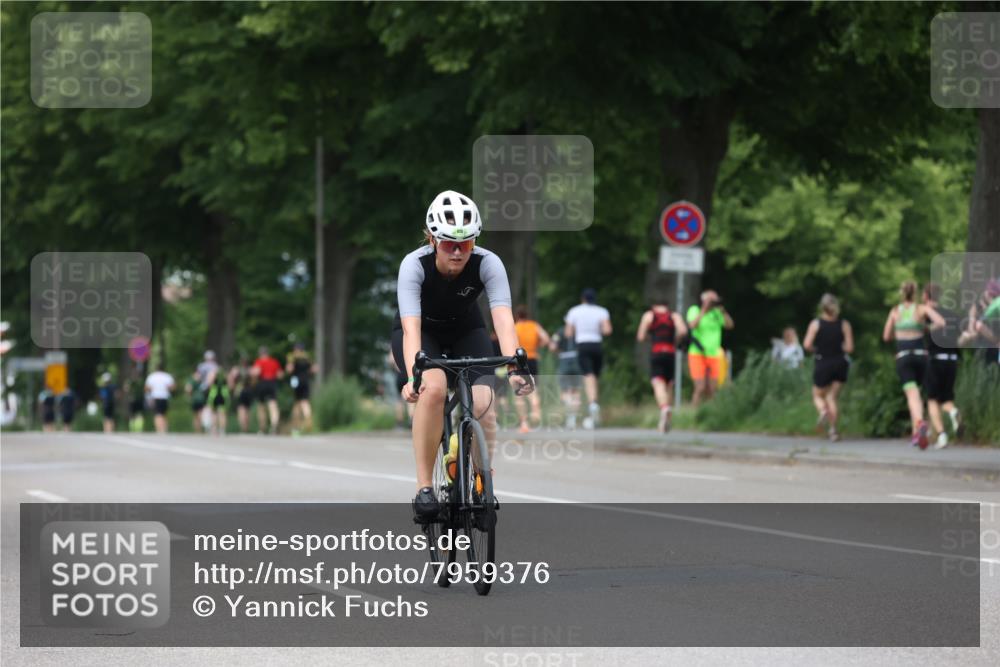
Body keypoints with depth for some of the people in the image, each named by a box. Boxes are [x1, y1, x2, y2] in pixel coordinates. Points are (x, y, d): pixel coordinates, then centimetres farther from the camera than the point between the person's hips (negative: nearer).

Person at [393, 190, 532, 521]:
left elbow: (503, 319, -38)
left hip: (465, 331, 2)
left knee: (482, 405, -22)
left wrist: (515, 369, -54)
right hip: (423, 332, -2)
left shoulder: (488, 264, -28)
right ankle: (424, 487, -23)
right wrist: (413, 377, -57)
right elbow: (411, 328, -41)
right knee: (434, 388, -33)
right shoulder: (414, 265, -32)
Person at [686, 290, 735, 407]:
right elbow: (693, 326, -21)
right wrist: (704, 309, -21)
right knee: (700, 388, -14)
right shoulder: (694, 310, -3)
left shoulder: (717, 312, 6)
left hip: (714, 355, 4)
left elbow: (730, 325, -4)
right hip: (697, 354, -4)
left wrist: (722, 309, -13)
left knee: (711, 390, 1)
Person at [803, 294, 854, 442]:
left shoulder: (815, 324, -7)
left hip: (822, 365, -1)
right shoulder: (844, 325, -5)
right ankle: (832, 429, -1)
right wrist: (838, 347, 10)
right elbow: (849, 348, -10)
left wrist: (817, 350, 5)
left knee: (818, 396, 16)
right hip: (840, 364, 2)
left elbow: (807, 344, -15)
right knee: (832, 397, 10)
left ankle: (823, 411, -18)